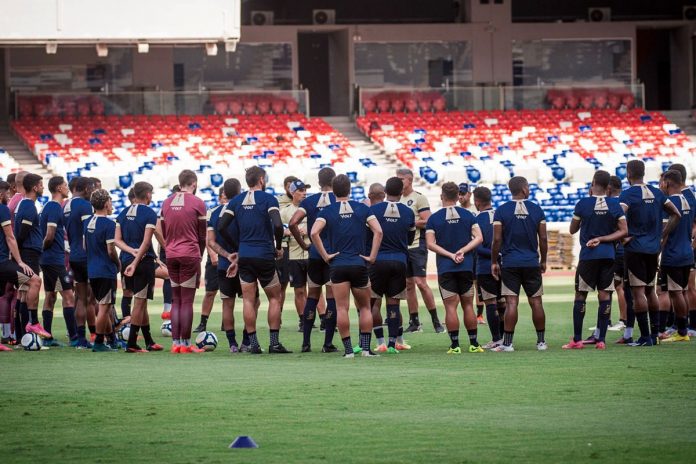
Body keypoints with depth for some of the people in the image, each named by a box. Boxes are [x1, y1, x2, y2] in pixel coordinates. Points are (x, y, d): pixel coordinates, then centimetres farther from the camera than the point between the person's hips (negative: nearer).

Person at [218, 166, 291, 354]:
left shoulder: (236, 201, 5)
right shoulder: (268, 199, -7)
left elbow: (221, 227, 2)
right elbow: (277, 225, -21)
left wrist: (238, 246, 13)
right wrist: (279, 247, -4)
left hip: (244, 256, 3)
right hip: (265, 257, -3)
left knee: (248, 300, 6)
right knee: (274, 297, 9)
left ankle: (253, 344, 3)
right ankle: (274, 343, 3)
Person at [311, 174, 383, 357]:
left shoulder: (328, 211, 0)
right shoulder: (362, 208, 4)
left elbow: (314, 233, -15)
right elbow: (378, 231, -6)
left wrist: (325, 255, -7)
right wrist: (372, 256, -1)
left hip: (338, 265, -1)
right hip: (359, 265, 1)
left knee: (342, 308, 1)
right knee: (364, 307, 13)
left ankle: (348, 349, -3)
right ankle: (365, 347, 5)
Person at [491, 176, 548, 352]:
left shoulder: (501, 211, -4)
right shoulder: (536, 210, 1)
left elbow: (497, 240, -7)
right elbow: (543, 239, 3)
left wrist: (494, 262, 3)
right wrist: (543, 261, 15)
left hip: (509, 264, -1)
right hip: (532, 263, 1)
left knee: (511, 303, -3)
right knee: (536, 302, 7)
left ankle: (507, 342, -5)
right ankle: (541, 341, 11)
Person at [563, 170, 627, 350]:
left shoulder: (583, 204, -8)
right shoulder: (614, 204, -1)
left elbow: (573, 229, 5)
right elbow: (623, 230, -2)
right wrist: (602, 239, -4)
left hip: (588, 255, -2)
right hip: (608, 255, 2)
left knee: (580, 295, 5)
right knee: (605, 295, 3)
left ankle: (577, 340, 3)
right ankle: (601, 340, 1)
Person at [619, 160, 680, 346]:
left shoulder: (627, 194, -9)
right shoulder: (656, 193, 9)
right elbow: (676, 215, 12)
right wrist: (661, 235, 14)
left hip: (634, 249, -6)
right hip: (654, 249, 6)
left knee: (638, 292, -4)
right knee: (650, 290, 16)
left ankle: (645, 336, -7)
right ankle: (654, 334, 18)